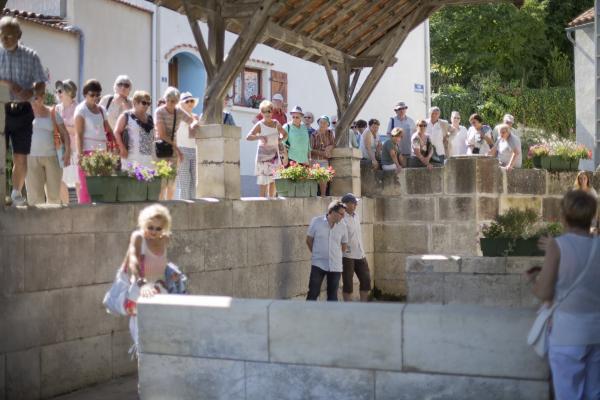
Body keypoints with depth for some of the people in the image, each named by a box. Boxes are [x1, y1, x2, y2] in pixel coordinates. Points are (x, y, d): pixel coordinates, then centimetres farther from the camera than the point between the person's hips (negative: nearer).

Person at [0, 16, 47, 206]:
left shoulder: (30, 56, 3)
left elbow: (41, 84, 1)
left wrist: (32, 91, -20)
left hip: (22, 111, 0)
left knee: (21, 158, 3)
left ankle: (17, 192, 18)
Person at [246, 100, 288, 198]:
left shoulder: (276, 124, 8)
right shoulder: (259, 125, -6)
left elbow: (285, 134, 23)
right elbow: (248, 137, -17)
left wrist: (280, 139, 3)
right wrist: (260, 137, -31)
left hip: (274, 155, 4)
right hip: (263, 154, -4)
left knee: (273, 180, 0)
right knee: (263, 180, -8)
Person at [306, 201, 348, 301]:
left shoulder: (342, 226, 0)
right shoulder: (316, 222, -7)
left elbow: (344, 245, 13)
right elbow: (309, 240, 5)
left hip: (335, 266, 2)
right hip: (318, 264, -2)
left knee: (333, 295, 9)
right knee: (313, 293, -4)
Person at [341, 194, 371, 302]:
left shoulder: (356, 216, 12)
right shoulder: (342, 218, -13)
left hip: (360, 255, 8)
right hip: (347, 256, -8)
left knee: (366, 280, 9)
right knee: (348, 284, 0)